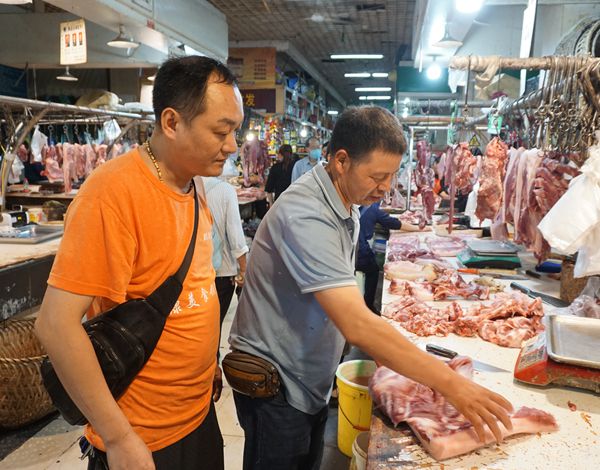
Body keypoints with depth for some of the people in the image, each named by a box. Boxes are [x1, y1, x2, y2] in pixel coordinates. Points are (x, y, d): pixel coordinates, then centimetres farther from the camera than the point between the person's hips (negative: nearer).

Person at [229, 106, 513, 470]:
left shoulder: (346, 206, 2)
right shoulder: (306, 217, -29)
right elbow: (357, 326, -34)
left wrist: (382, 347, 0)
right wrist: (451, 384, -30)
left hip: (311, 381, 9)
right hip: (276, 387, -8)